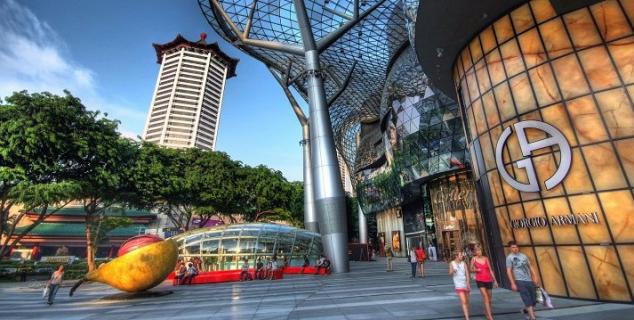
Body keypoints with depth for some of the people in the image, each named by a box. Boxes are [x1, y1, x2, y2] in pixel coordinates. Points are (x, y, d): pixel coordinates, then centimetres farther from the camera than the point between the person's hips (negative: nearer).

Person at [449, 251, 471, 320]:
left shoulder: (464, 263, 0)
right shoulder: (452, 263, -3)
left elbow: (467, 274, -6)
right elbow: (450, 273, -2)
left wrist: (468, 283, -19)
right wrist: (452, 271, -26)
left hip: (466, 283, 3)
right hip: (458, 284, -3)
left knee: (467, 301, 13)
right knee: (463, 301, -13)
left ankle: (466, 314, 32)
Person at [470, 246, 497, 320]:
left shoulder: (486, 258, 3)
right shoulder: (474, 259, -2)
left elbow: (490, 270, 6)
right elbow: (471, 269, 6)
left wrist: (495, 280, 4)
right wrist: (476, 270, -16)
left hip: (488, 280, 3)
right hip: (480, 280, -3)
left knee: (489, 298, 12)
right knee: (485, 297, -13)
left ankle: (486, 311, 36)